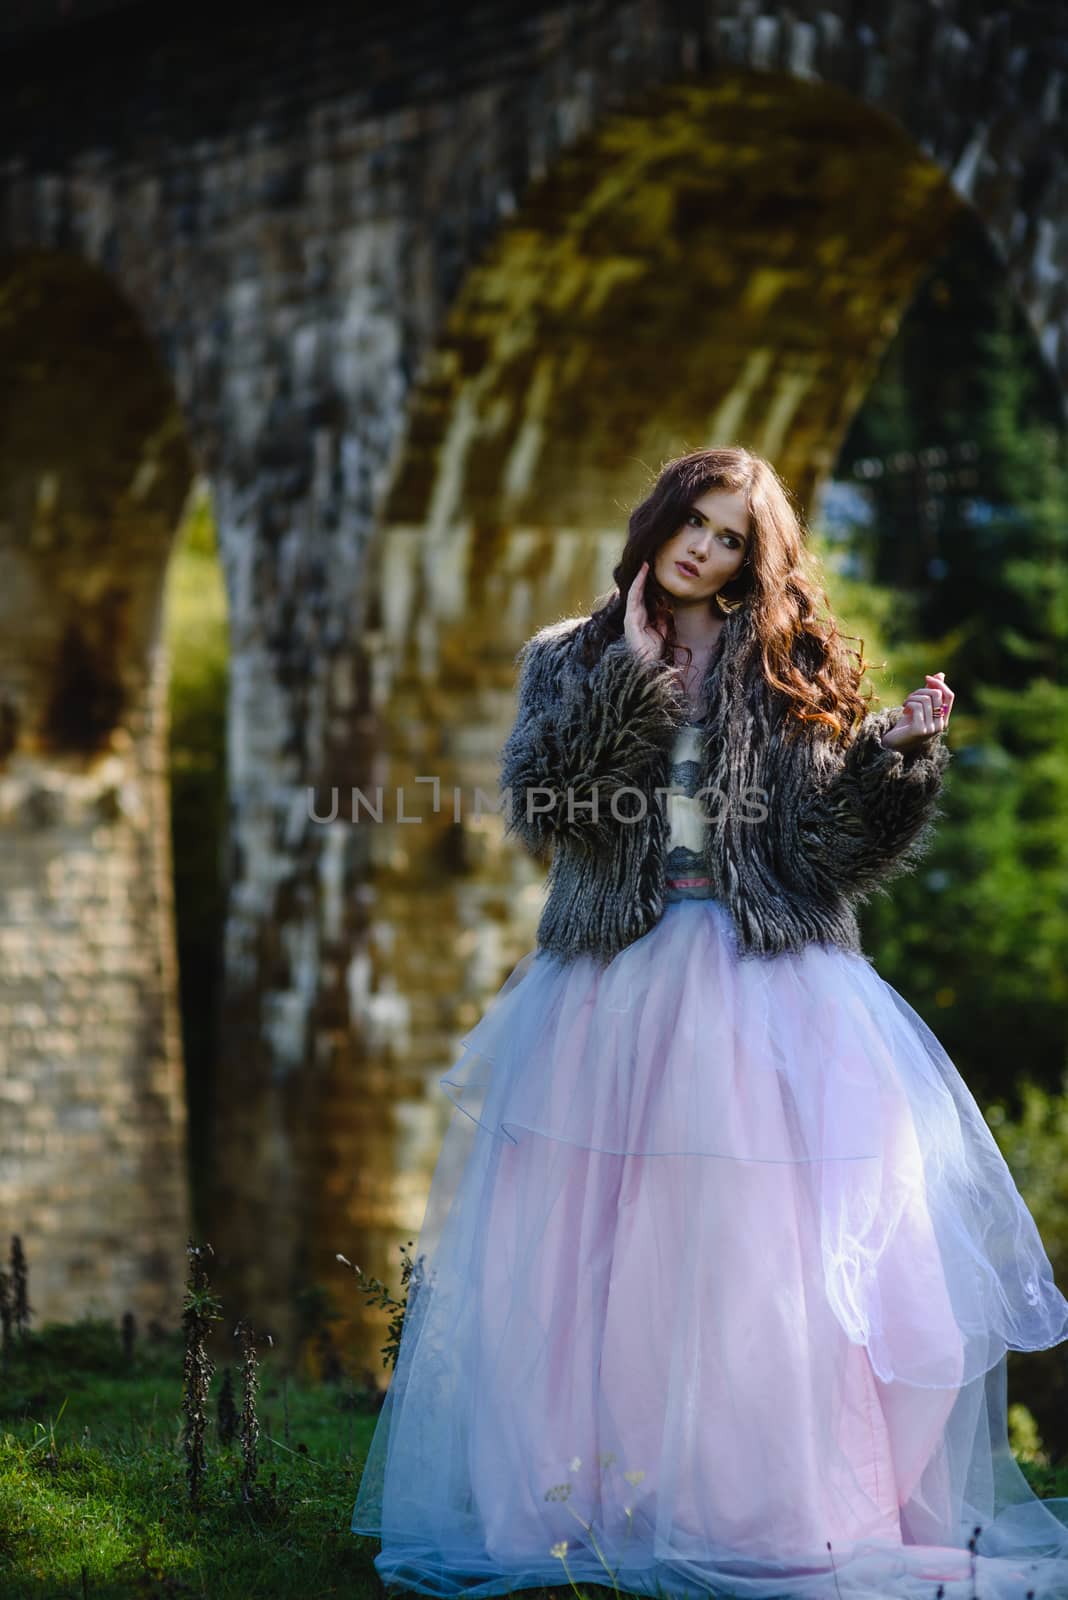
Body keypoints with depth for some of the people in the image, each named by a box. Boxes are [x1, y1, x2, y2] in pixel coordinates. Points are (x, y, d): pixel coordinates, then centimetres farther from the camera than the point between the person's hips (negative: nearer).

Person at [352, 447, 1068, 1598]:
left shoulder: (790, 671, 10)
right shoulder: (574, 660, 12)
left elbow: (829, 844, 3)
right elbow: (540, 805, -5)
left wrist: (896, 755, -12)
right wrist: (629, 677, -8)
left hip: (767, 988, -1)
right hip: (613, 984, 1)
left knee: (767, 1255, -7)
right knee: (596, 1256, -1)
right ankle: (585, 1493, 8)